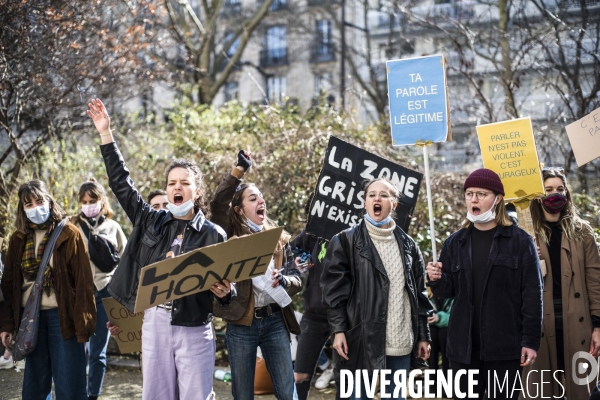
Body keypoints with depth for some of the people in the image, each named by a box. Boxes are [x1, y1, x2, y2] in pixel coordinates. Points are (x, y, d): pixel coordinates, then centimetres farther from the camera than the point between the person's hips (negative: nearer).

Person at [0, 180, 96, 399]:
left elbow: (83, 281, -7)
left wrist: (83, 323, -13)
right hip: (30, 317, 4)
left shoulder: (69, 233, -4)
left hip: (62, 315, -4)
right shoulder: (18, 239, 9)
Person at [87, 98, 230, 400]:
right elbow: (121, 184, 8)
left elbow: (226, 285, 3)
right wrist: (106, 135, 6)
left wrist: (224, 292, -21)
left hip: (194, 327, -3)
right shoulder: (151, 222, 7)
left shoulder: (213, 234, 0)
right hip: (154, 321, 3)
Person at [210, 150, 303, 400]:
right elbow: (217, 205, -17)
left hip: (275, 321, 2)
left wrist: (283, 281, -14)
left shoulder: (279, 238, 10)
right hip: (241, 323, -2)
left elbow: (297, 279, 8)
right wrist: (239, 170, -19)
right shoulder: (232, 236, 2)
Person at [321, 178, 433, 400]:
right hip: (361, 339, -4)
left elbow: (419, 294, 13)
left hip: (401, 343, 4)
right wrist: (339, 330, -12)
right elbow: (334, 290, -5)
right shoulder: (346, 241, 0)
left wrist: (423, 335, 9)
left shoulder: (407, 244, 12)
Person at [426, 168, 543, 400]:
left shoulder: (520, 241, -3)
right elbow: (448, 292, 11)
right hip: (464, 346, 3)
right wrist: (436, 280, -12)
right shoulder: (455, 243, 9)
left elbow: (532, 294, -5)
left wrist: (530, 341, -9)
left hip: (506, 346, -3)